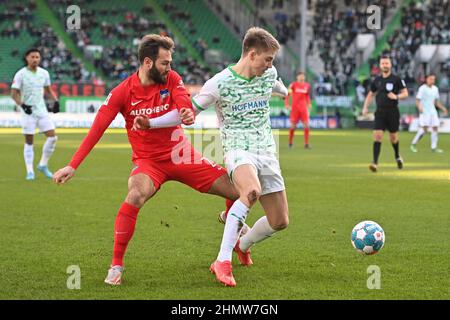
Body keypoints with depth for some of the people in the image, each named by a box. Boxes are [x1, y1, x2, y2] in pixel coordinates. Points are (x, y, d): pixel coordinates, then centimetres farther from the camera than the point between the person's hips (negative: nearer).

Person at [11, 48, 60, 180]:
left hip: (42, 110, 4)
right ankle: (30, 171, 6)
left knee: (52, 137, -6)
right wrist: (22, 105, -23)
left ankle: (43, 165, 11)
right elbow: (14, 93, -8)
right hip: (28, 112, -4)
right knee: (29, 141, -2)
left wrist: (55, 101, 4)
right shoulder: (21, 74, -7)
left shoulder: (44, 73, 7)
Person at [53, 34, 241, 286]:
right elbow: (97, 129, -12)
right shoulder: (123, 92, -12)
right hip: (148, 160, -3)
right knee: (136, 194, -36)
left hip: (181, 154, 3)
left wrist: (150, 122, -38)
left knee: (238, 192, -1)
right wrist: (73, 166, -18)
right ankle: (116, 265, -23)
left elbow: (188, 111, -17)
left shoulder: (172, 79, -5)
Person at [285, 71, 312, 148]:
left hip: (303, 108, 3)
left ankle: (306, 144, -3)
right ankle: (290, 143, 17)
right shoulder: (293, 85, -4)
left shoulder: (307, 85, 7)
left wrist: (309, 104, 7)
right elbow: (287, 94, 1)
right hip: (295, 108, -3)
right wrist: (286, 104, -8)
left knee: (306, 125, -7)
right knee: (293, 125, -1)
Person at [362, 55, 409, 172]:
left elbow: (405, 93, -2)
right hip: (380, 112, 2)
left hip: (393, 112, -2)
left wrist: (396, 96, -22)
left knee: (393, 137, 8)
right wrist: (365, 107, 6)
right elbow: (370, 94, 19)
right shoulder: (377, 80, 8)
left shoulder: (397, 79, -3)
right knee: (377, 136, -12)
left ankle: (397, 157, 37)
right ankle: (375, 163, -17)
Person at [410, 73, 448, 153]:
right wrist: (419, 107, -30)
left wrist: (443, 108, 12)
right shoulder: (422, 88, -7)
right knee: (424, 128, -16)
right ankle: (413, 144, -2)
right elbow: (417, 100, -11)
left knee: (435, 128, 0)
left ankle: (434, 147, 5)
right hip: (424, 111, -7)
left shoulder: (435, 89, 12)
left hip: (433, 111, 7)